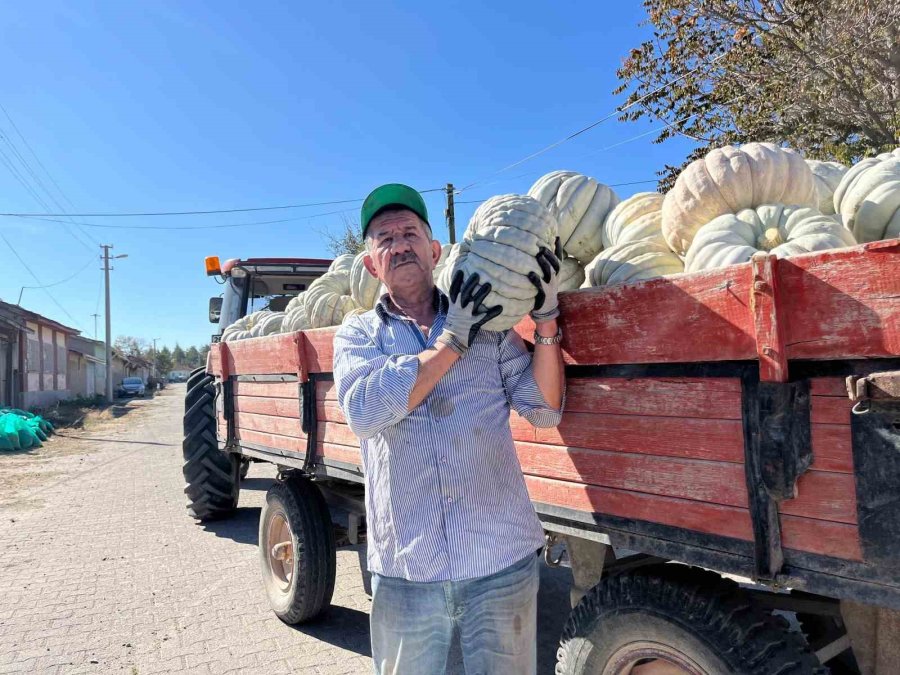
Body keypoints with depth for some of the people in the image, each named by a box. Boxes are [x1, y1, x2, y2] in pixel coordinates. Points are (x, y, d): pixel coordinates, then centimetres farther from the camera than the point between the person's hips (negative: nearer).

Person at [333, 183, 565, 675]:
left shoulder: (486, 322, 6)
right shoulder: (357, 334, 5)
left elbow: (545, 411, 1)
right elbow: (364, 411, -15)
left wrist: (545, 320, -10)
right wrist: (453, 340, -14)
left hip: (503, 560, 1)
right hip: (403, 568, 0)